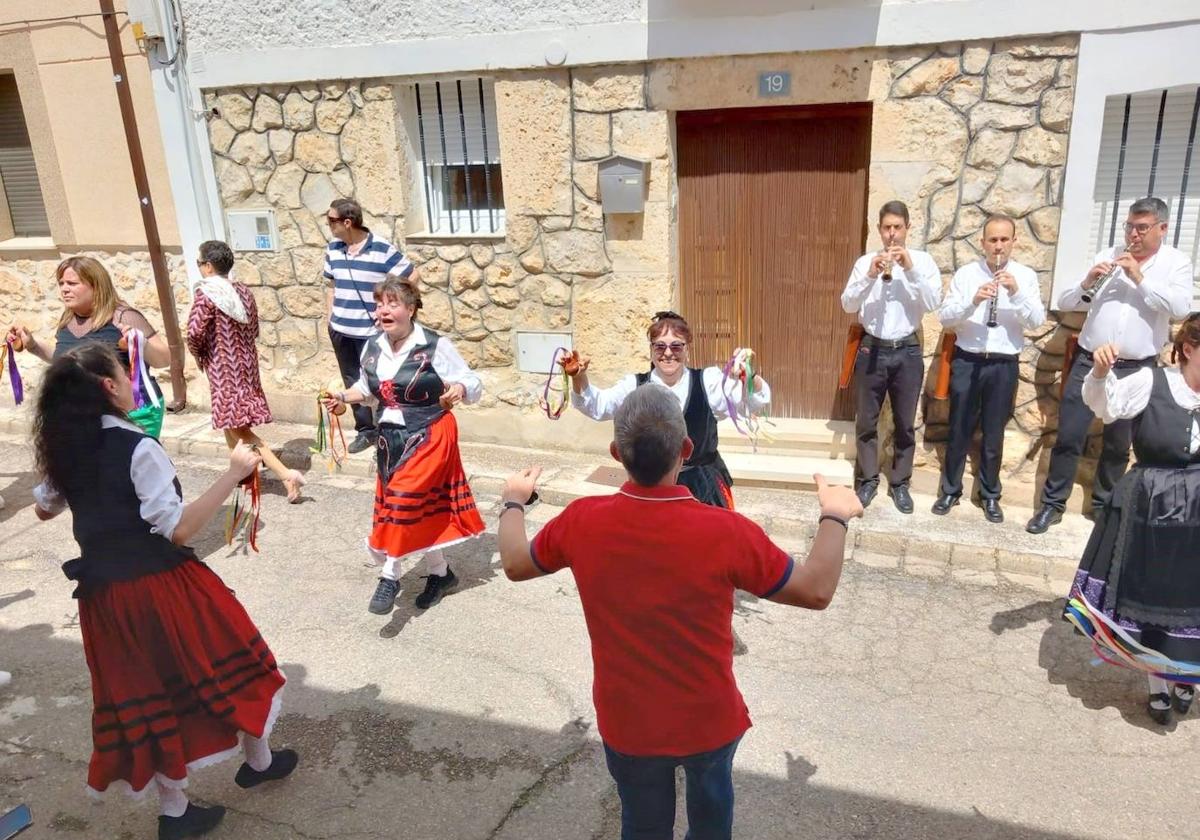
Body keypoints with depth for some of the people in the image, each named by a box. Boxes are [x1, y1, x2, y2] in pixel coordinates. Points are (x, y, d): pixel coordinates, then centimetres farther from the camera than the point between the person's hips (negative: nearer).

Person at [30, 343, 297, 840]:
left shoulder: (63, 450, 1)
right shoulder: (137, 448, -21)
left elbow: (44, 509, 19)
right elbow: (180, 529, -22)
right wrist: (234, 475, -21)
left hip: (104, 595, 7)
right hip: (160, 588, -6)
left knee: (145, 689, 17)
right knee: (223, 664, 16)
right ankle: (259, 761, 35)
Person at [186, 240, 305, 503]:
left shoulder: (205, 293, -14)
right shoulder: (243, 291, 6)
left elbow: (194, 334, -19)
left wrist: (199, 355, -1)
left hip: (222, 368, -8)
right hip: (245, 363, 8)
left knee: (239, 429, -7)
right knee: (231, 422, 23)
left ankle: (287, 474, -18)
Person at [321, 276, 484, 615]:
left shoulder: (436, 346, -13)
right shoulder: (372, 350, 4)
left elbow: (473, 383, -9)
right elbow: (368, 389, 21)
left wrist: (460, 390, -31)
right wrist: (344, 397, 2)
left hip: (429, 436, -5)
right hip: (390, 438, 6)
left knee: (403, 501, -14)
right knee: (423, 510, 10)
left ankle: (390, 577, 3)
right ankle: (440, 573, 27)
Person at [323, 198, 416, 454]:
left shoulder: (383, 249, -14)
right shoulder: (333, 250, 5)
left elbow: (410, 278, -8)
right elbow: (332, 287, 15)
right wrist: (329, 319, 11)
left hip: (373, 331, -6)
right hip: (341, 330, 6)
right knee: (352, 382, 14)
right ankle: (365, 430, 28)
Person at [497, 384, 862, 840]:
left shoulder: (580, 522, -23)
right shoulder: (726, 532, -30)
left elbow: (515, 565, -2)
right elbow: (816, 591, -17)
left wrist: (513, 502, 16)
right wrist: (835, 516, -2)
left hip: (627, 723, 1)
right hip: (708, 718, -1)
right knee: (711, 798, 33)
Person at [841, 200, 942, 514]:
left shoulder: (923, 260, 1)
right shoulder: (865, 261, 1)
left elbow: (933, 303, -11)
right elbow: (847, 304, -9)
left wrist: (911, 269, -20)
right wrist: (870, 276, -24)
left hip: (907, 351, 0)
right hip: (872, 349, 0)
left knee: (905, 423, 9)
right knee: (866, 421, 8)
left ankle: (900, 483, 24)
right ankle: (867, 480, 24)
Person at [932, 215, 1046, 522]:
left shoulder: (1026, 276, 2)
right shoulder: (966, 273, 1)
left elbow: (1037, 320, -8)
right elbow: (944, 317, -6)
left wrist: (1017, 292, -22)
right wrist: (972, 301, -24)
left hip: (1004, 365, 0)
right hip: (966, 361, 0)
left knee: (994, 433, 10)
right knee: (959, 430, 8)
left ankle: (990, 495, 24)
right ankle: (950, 490, 21)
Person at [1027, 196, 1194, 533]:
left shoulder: (1176, 263, 3)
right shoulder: (1108, 255, 7)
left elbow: (1181, 307, -16)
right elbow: (1064, 302, 4)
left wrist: (1140, 277, -18)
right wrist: (1086, 283, -15)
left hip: (1137, 370, -1)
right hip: (1089, 362, 1)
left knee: (1119, 444, 11)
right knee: (1069, 436, 1)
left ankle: (1104, 504, 27)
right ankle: (1052, 503, 11)